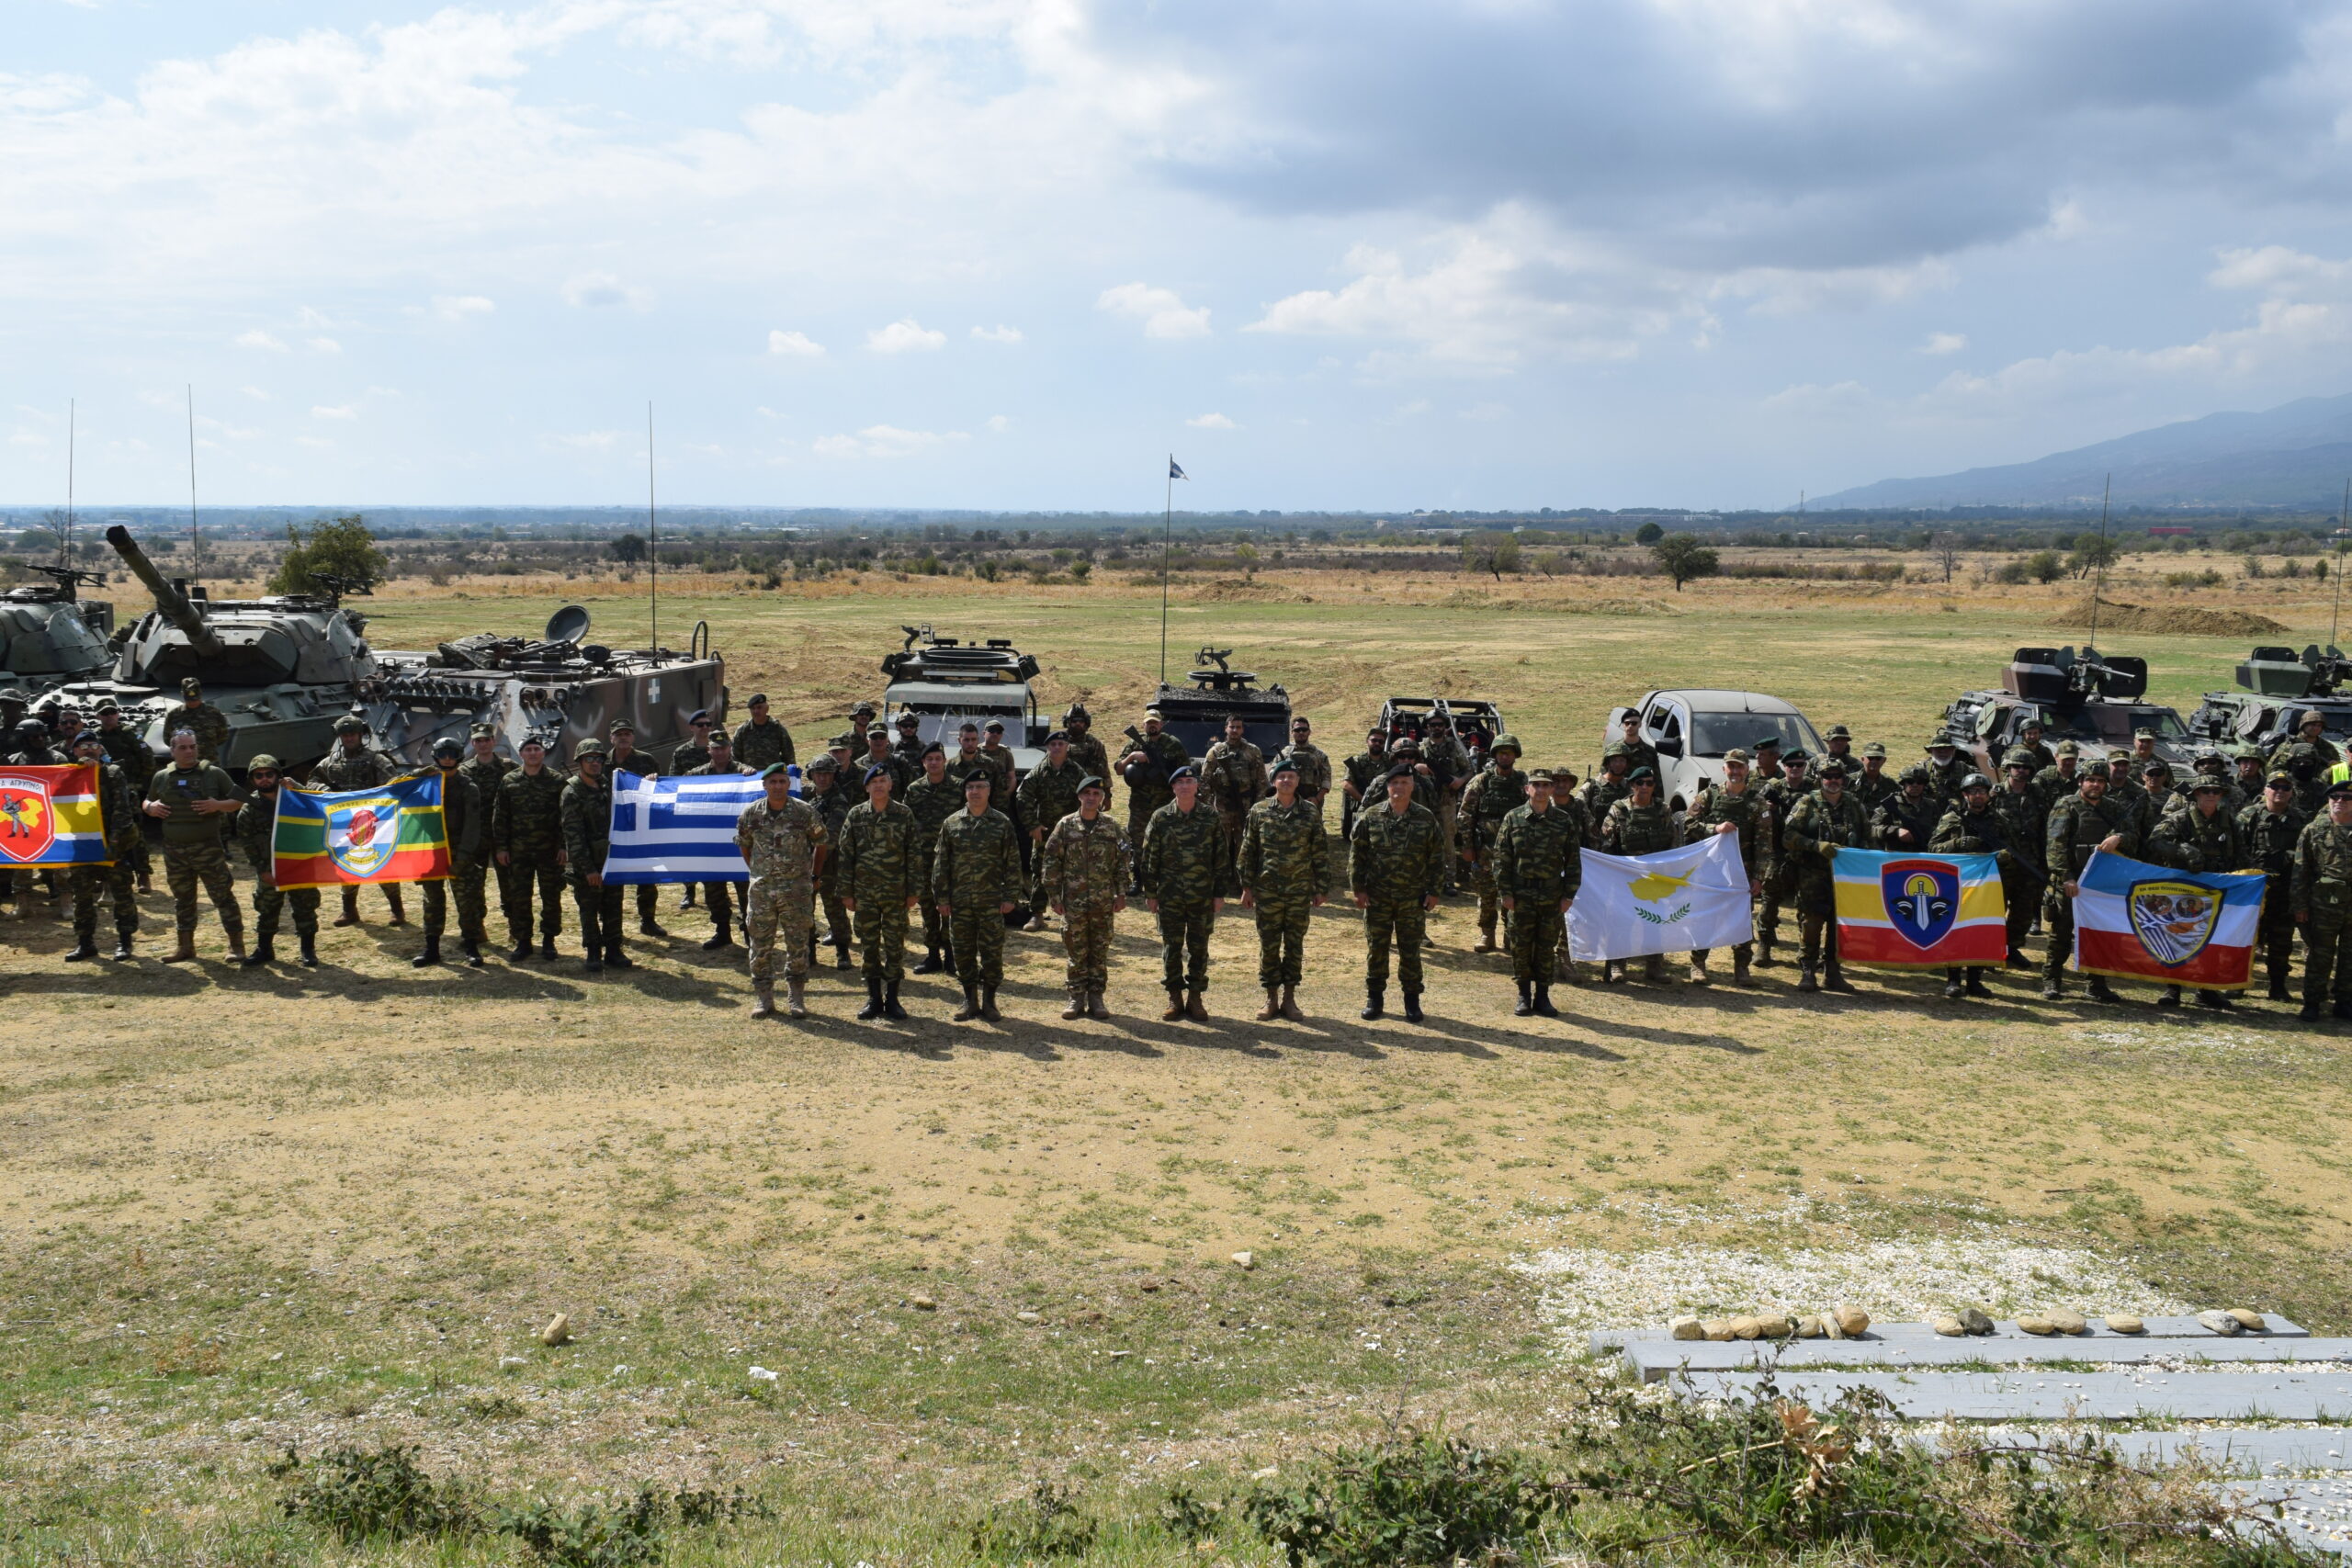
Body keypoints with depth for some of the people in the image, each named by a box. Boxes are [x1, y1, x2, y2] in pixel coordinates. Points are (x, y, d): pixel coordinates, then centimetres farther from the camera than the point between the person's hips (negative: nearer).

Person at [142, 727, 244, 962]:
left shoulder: (213, 774, 0)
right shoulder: (162, 777, 9)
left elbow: (239, 802, 2)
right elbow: (146, 803, 22)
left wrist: (218, 805, -17)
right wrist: (151, 808, -2)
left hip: (207, 847, -4)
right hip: (174, 850, 4)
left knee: (223, 895, -5)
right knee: (182, 898, 14)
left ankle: (237, 945, -1)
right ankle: (185, 946, 24)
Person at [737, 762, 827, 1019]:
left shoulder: (805, 812, -5)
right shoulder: (751, 813, 0)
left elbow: (821, 844, 7)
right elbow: (744, 845, 16)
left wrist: (813, 876, 11)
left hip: (797, 889, -2)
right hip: (761, 890, 2)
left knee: (798, 946, 4)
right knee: (760, 947, 5)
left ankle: (796, 998, 14)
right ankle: (764, 1000, 14)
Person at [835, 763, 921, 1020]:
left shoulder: (904, 815, 0)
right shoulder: (855, 815, 1)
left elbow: (913, 855, 2)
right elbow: (845, 855, 4)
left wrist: (914, 891, -1)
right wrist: (846, 892, 1)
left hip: (896, 893, -1)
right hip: (864, 893, 1)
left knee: (895, 946, 3)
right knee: (868, 947, 7)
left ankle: (892, 999, 13)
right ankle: (874, 999, 16)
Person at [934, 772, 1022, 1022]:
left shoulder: (1002, 823, 1)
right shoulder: (951, 824, 5)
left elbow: (1013, 863, 1)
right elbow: (941, 863, 6)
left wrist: (1010, 897, -4)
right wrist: (942, 897, 1)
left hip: (991, 900, -2)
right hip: (960, 901, 2)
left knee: (992, 952, 1)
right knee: (963, 952, 7)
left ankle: (989, 1001, 13)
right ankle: (970, 1001, 18)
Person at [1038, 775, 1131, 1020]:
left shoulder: (1111, 828, 4)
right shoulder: (1065, 826, -1)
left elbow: (1124, 861, 7)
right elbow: (1050, 862, 0)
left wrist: (1121, 893, 1)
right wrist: (1055, 896, -3)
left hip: (1104, 902, 1)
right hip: (1073, 901, -1)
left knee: (1100, 951, 6)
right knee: (1075, 951, 3)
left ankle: (1096, 997, 14)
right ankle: (1077, 997, 12)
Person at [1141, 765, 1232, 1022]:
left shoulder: (1211, 818, 1)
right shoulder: (1161, 818, 0)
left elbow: (1222, 857, 4)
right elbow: (1149, 858, 3)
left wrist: (1220, 893, 0)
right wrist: (1150, 893, 0)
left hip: (1202, 895, 0)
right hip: (1170, 895, 0)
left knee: (1199, 947, 6)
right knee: (1171, 947, 4)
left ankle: (1196, 998, 16)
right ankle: (1174, 998, 14)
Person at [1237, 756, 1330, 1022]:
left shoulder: (1310, 813, 1)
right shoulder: (1259, 812, 0)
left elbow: (1321, 853, 4)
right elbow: (1248, 851, 4)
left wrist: (1320, 888, 2)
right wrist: (1247, 887, 1)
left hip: (1300, 892, 0)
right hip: (1267, 890, 0)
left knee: (1295, 945, 7)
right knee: (1268, 945, 5)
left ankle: (1289, 998, 17)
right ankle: (1271, 998, 15)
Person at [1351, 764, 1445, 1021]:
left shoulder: (1426, 819, 0)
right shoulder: (1370, 817, 0)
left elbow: (1437, 858, 3)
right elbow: (1357, 855, 4)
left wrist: (1434, 891, -1)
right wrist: (1358, 888, -1)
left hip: (1413, 898, 0)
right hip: (1377, 897, 1)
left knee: (1411, 951, 5)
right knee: (1376, 949, 6)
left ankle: (1412, 1000, 16)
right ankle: (1374, 998, 18)